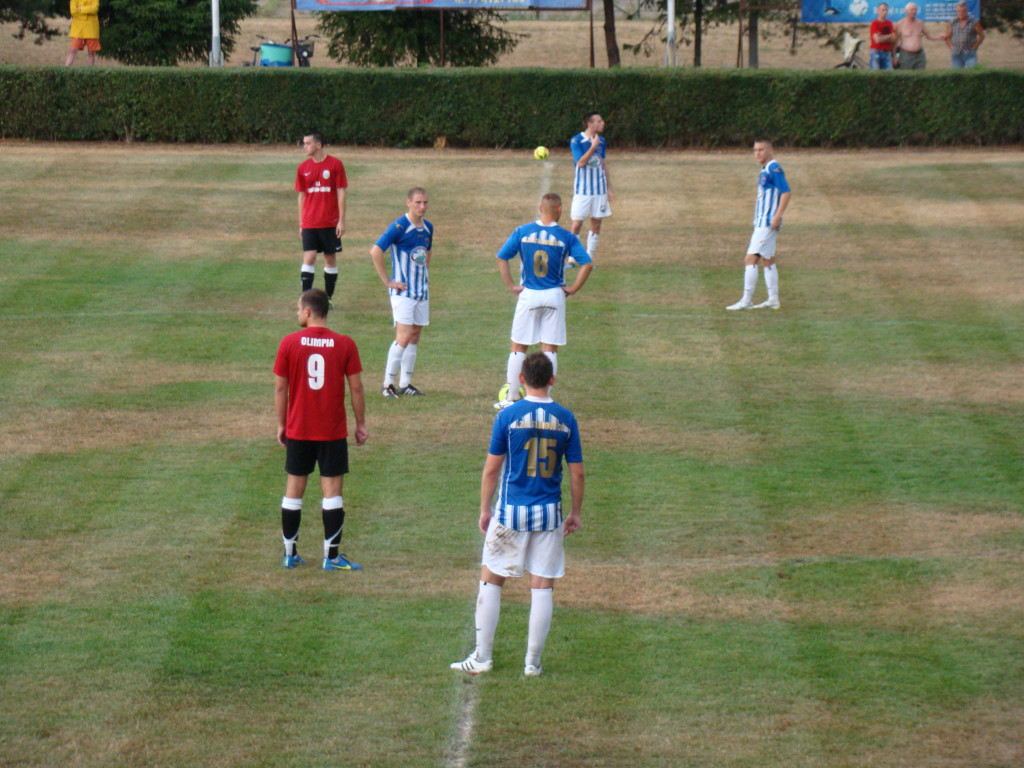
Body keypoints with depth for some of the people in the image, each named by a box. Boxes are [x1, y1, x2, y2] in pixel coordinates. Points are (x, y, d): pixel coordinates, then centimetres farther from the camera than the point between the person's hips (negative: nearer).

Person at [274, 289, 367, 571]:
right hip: (333, 431, -1)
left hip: (298, 431, 1)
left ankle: (290, 553, 16)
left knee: (294, 488, 11)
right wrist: (361, 424, 7)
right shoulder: (345, 345, -6)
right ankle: (332, 556, 0)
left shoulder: (289, 343, -6)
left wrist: (281, 424, 10)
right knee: (332, 490, 2)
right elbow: (356, 388, -3)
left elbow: (280, 388, -1)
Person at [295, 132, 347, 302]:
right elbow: (301, 195, 11)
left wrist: (341, 220, -6)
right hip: (309, 223, 1)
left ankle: (328, 299, 16)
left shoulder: (335, 164, -3)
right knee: (309, 257, -9)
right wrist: (301, 223, 9)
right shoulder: (303, 167, 6)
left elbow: (341, 193, -2)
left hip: (330, 223, -1)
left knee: (330, 258, 6)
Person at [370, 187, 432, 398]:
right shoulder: (399, 227, -14)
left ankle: (405, 383, 15)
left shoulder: (428, 228, 9)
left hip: (421, 291, 7)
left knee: (414, 336, 9)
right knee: (404, 337, -13)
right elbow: (375, 251, -18)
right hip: (402, 291, -7)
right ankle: (388, 384, -5)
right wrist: (387, 281, -15)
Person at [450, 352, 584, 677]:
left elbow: (491, 468, -3)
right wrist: (575, 513, 14)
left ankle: (482, 657, 12)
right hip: (549, 515, 2)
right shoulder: (565, 419, -1)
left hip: (510, 513, -2)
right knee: (542, 587, 7)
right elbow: (577, 473, 2)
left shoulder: (508, 416, -7)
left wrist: (485, 509, 9)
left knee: (490, 580, 11)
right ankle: (533, 662, 9)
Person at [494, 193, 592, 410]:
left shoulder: (522, 232, -2)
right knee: (550, 349, 7)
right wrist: (573, 288, -2)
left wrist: (511, 286, 2)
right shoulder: (566, 237, -6)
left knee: (518, 347, 9)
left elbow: (501, 258, -4)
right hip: (554, 296, -1)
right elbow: (587, 264, -11)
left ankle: (511, 398, 11)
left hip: (528, 295, 1)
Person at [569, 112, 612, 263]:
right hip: (582, 189, -5)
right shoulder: (576, 141, -9)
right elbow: (581, 163, -19)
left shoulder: (601, 141, 8)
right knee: (577, 223, -6)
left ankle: (589, 258, 13)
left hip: (600, 188, 5)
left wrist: (608, 187, 15)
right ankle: (572, 259, 5)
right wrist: (593, 146, -24)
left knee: (596, 223, 4)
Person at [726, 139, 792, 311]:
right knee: (768, 260, 13)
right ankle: (773, 300, 17)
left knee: (750, 260, -11)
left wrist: (777, 216, -24)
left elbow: (786, 192, -20)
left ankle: (746, 300, -10)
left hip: (767, 223, -10)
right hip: (761, 223, 10)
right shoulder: (765, 171, 16)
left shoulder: (774, 169, -14)